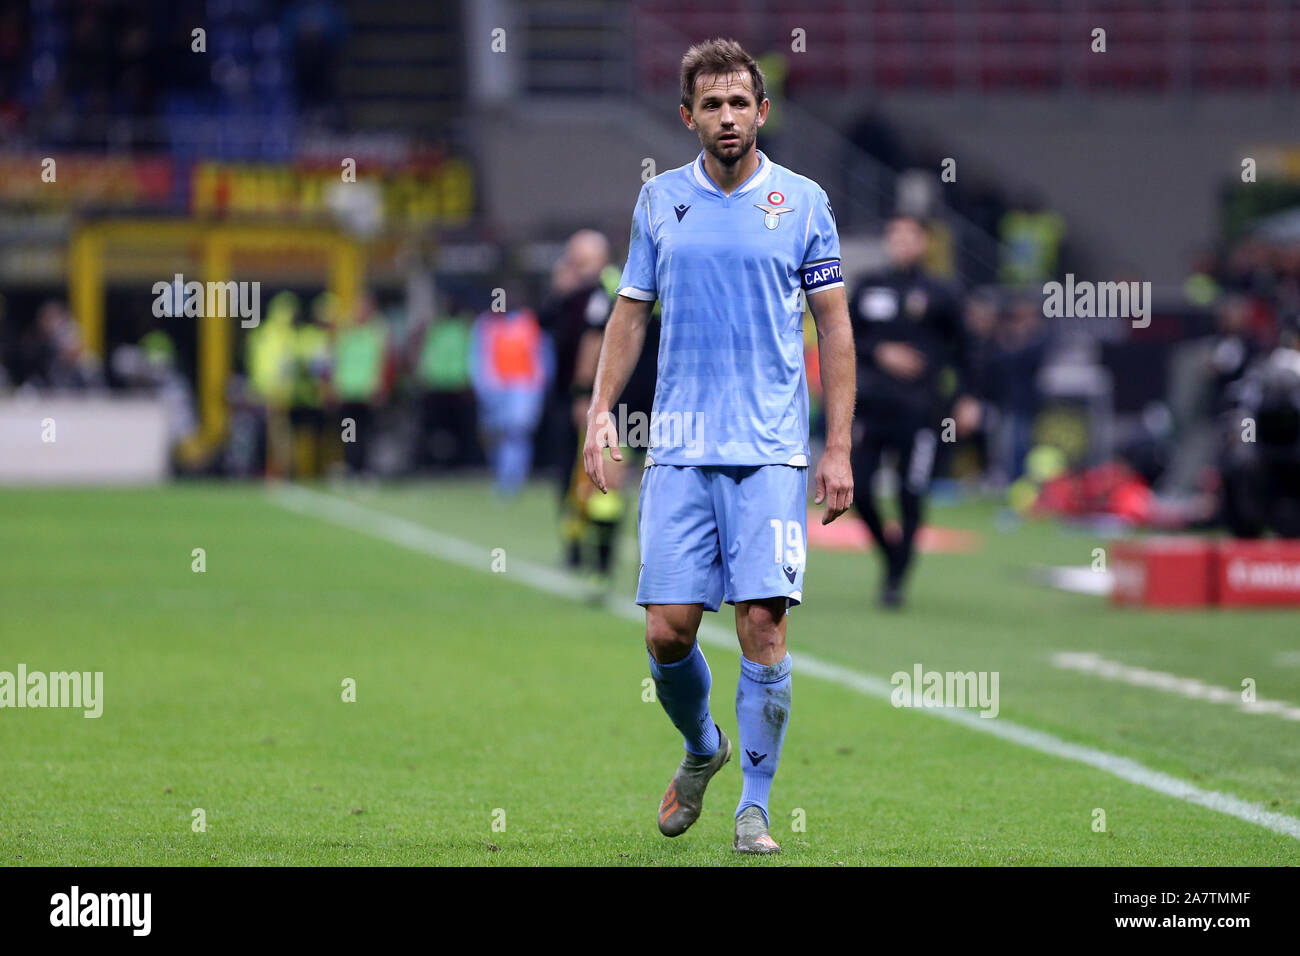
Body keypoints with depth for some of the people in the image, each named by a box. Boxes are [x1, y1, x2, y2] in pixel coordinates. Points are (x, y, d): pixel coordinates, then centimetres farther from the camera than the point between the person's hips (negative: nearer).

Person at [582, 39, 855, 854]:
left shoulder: (803, 201, 3)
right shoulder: (660, 201, 9)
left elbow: (835, 327, 5)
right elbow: (631, 314, 16)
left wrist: (839, 448, -1)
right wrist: (602, 410, 3)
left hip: (771, 449, -2)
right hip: (679, 447, 2)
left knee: (763, 624, -8)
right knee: (668, 628, -3)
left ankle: (755, 808, 2)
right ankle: (703, 749, 27)